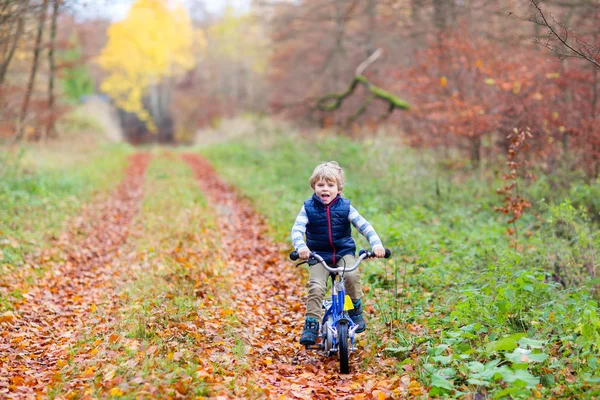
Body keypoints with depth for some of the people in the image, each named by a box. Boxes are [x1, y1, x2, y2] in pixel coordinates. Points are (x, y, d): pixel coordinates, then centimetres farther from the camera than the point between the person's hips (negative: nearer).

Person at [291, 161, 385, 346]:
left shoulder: (345, 207, -3)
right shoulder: (308, 208, -4)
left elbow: (364, 226, -8)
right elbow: (297, 229, -15)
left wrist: (376, 244, -25)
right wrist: (301, 247, -37)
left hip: (344, 252, 0)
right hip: (318, 255, 0)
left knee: (352, 275, -29)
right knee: (316, 287, -22)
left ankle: (356, 311, -6)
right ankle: (311, 325, -12)